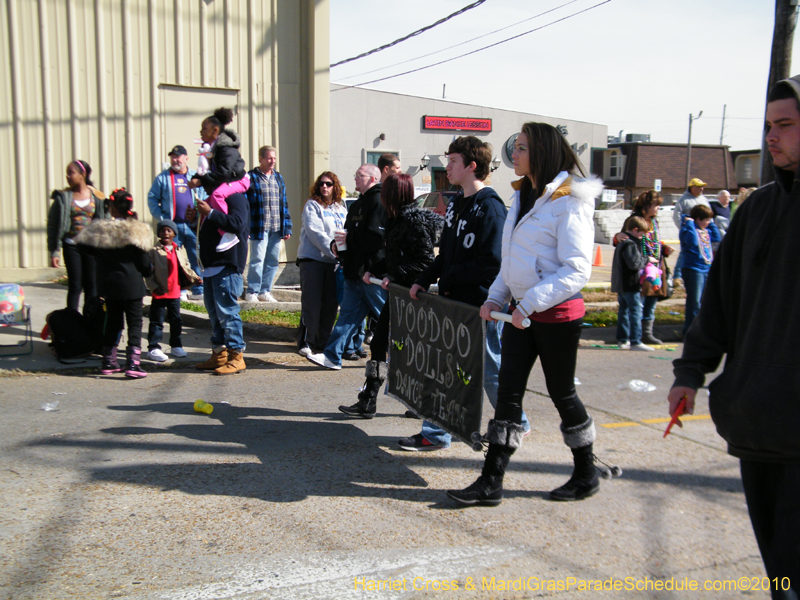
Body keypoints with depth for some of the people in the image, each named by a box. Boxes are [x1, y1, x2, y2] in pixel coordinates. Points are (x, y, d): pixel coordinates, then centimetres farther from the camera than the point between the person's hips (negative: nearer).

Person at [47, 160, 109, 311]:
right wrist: (54, 252, -3)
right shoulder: (63, 197, 1)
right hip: (71, 246, -1)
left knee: (92, 287, 5)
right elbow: (54, 225, 2)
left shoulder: (97, 197, 2)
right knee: (75, 286, -1)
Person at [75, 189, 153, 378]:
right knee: (134, 322, 1)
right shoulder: (135, 231, -11)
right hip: (132, 284, -4)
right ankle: (133, 364, -6)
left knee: (112, 321, 16)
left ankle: (108, 362, 23)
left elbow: (87, 248, 10)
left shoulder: (99, 230, -1)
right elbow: (143, 262, -7)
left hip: (109, 284, 4)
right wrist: (149, 270, 15)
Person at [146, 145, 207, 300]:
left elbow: (205, 199, 13)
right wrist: (161, 217, -5)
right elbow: (152, 199, 7)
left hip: (193, 226, 1)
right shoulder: (163, 177, 8)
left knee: (197, 259, 1)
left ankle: (199, 290, 7)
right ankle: (179, 291, 8)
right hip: (173, 226, -1)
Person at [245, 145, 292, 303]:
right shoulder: (251, 177, -2)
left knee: (273, 260, 8)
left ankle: (265, 291, 18)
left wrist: (287, 227, 12)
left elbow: (284, 203, 17)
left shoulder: (278, 178, 16)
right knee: (258, 259, -6)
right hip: (259, 227, -6)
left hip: (276, 228, 6)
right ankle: (252, 292, 4)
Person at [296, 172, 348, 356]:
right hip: (312, 259, -5)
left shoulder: (341, 209, 17)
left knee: (330, 304, 6)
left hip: (334, 262, 5)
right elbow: (315, 232, -11)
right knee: (311, 303, -5)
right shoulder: (312, 206, 0)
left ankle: (324, 341, 16)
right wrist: (333, 250, -18)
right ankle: (306, 342, 4)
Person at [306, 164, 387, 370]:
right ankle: (332, 356, 8)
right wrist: (336, 244, 6)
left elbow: (377, 237, -23)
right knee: (348, 313, 8)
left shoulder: (379, 202, -13)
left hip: (374, 273, -9)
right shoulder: (359, 204, 20)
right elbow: (351, 233, 26)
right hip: (355, 272, 9)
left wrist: (349, 239, -19)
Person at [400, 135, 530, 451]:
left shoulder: (490, 208, -15)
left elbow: (492, 262, -22)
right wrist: (424, 281, 6)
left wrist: (448, 280, -15)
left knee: (491, 371, 7)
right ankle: (435, 433, 18)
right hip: (452, 301, 8)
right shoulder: (456, 203, 12)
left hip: (481, 305, -8)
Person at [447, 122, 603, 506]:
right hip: (521, 311, 8)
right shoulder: (523, 196, 12)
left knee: (562, 393, 6)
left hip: (557, 313, -7)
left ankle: (586, 475, 27)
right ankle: (491, 482, 9)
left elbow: (577, 270, -20)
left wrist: (531, 302, -23)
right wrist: (497, 297, 7)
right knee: (508, 392, 4)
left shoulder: (569, 202, -14)